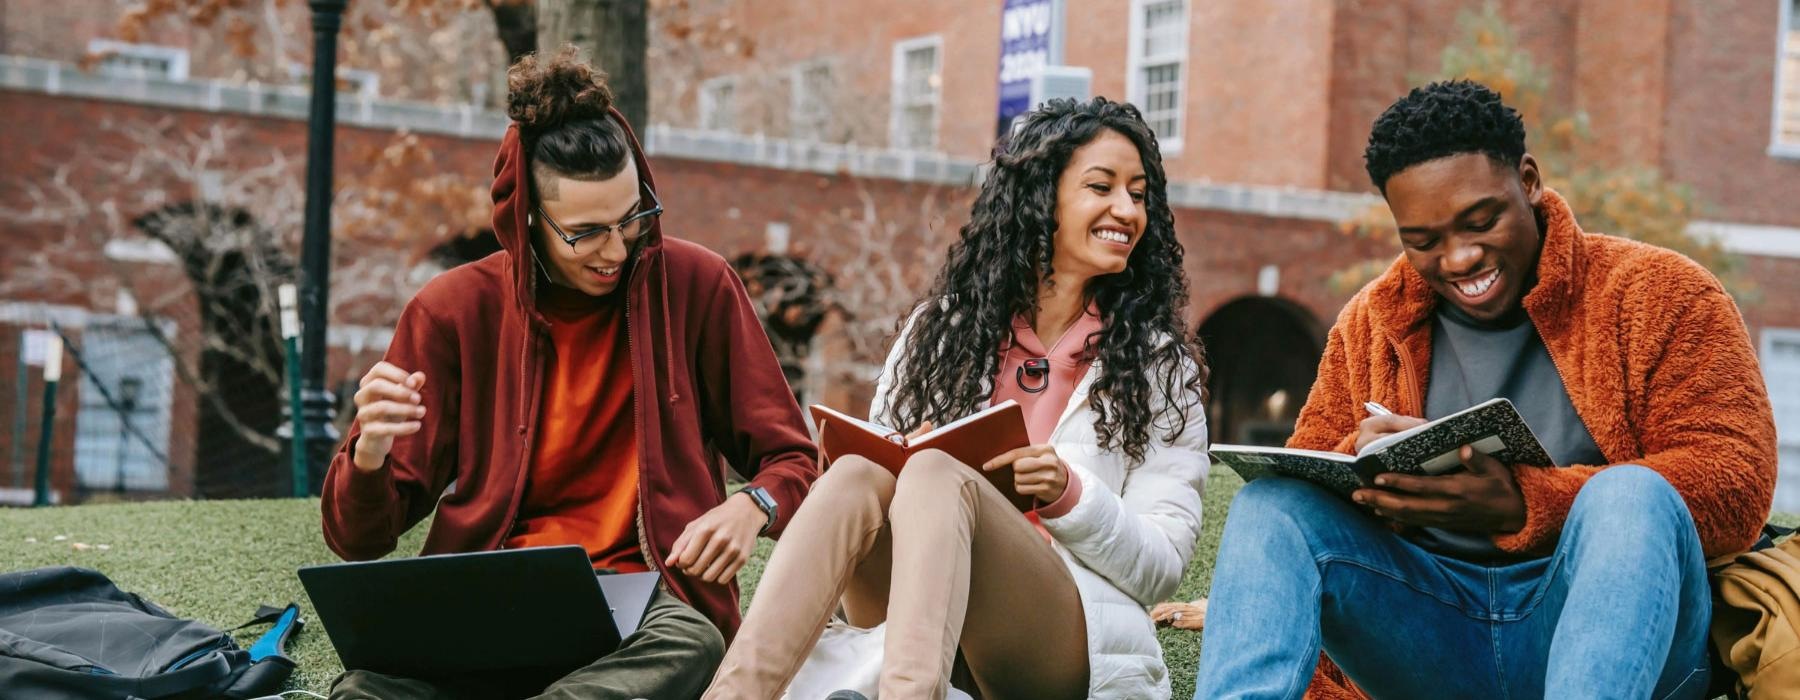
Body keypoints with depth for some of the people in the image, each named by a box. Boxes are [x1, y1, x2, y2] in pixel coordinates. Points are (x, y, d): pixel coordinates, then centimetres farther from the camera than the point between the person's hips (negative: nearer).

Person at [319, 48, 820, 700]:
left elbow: (790, 460, 11)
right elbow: (359, 538, 5)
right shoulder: (454, 311, 3)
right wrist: (369, 456, -20)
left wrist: (752, 506, -14)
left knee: (689, 645, -38)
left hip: (644, 598, 1)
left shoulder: (695, 286, 3)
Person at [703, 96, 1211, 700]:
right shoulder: (941, 329, 17)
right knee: (859, 474, -28)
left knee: (935, 475, -31)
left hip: (1072, 643, -3)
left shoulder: (1160, 364, 10)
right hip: (911, 613, 3)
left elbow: (1163, 567, 4)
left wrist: (1068, 495, -15)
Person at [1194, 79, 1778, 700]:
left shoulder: (1661, 294, 2)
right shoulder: (1368, 325, 15)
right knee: (1271, 500, -16)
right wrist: (1355, 466, -12)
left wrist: (1520, 507, -22)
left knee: (1629, 495, -34)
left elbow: (1736, 482, -11)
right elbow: (1305, 481, 14)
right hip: (1428, 637, 3)